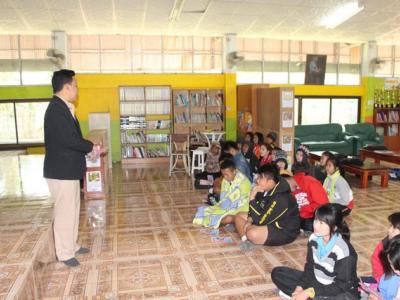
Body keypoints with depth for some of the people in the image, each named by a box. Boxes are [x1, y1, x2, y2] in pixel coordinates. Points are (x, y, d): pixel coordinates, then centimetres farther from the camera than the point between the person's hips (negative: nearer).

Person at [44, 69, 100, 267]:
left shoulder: (63, 108, 11)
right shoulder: (57, 109, -21)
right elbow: (70, 140, -26)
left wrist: (87, 148, -2)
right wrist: (91, 147, -10)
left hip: (69, 169, 10)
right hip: (61, 171, -10)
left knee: (72, 210, 19)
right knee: (65, 212, 2)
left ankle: (72, 245, 33)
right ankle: (64, 253, 17)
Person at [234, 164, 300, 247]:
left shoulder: (280, 199, -31)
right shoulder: (265, 190, -4)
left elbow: (260, 221, -30)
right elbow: (259, 209, 12)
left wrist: (252, 198, -28)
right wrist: (249, 220, -6)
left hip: (285, 232, -10)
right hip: (269, 221, 10)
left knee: (252, 234, -35)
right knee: (239, 217, 7)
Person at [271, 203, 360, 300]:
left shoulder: (343, 250, -28)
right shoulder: (314, 238, -9)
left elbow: (341, 286, -23)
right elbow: (310, 267, 2)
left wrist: (309, 292, -26)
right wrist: (300, 287, -14)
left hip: (343, 291, -6)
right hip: (317, 282, 6)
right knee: (277, 273, -1)